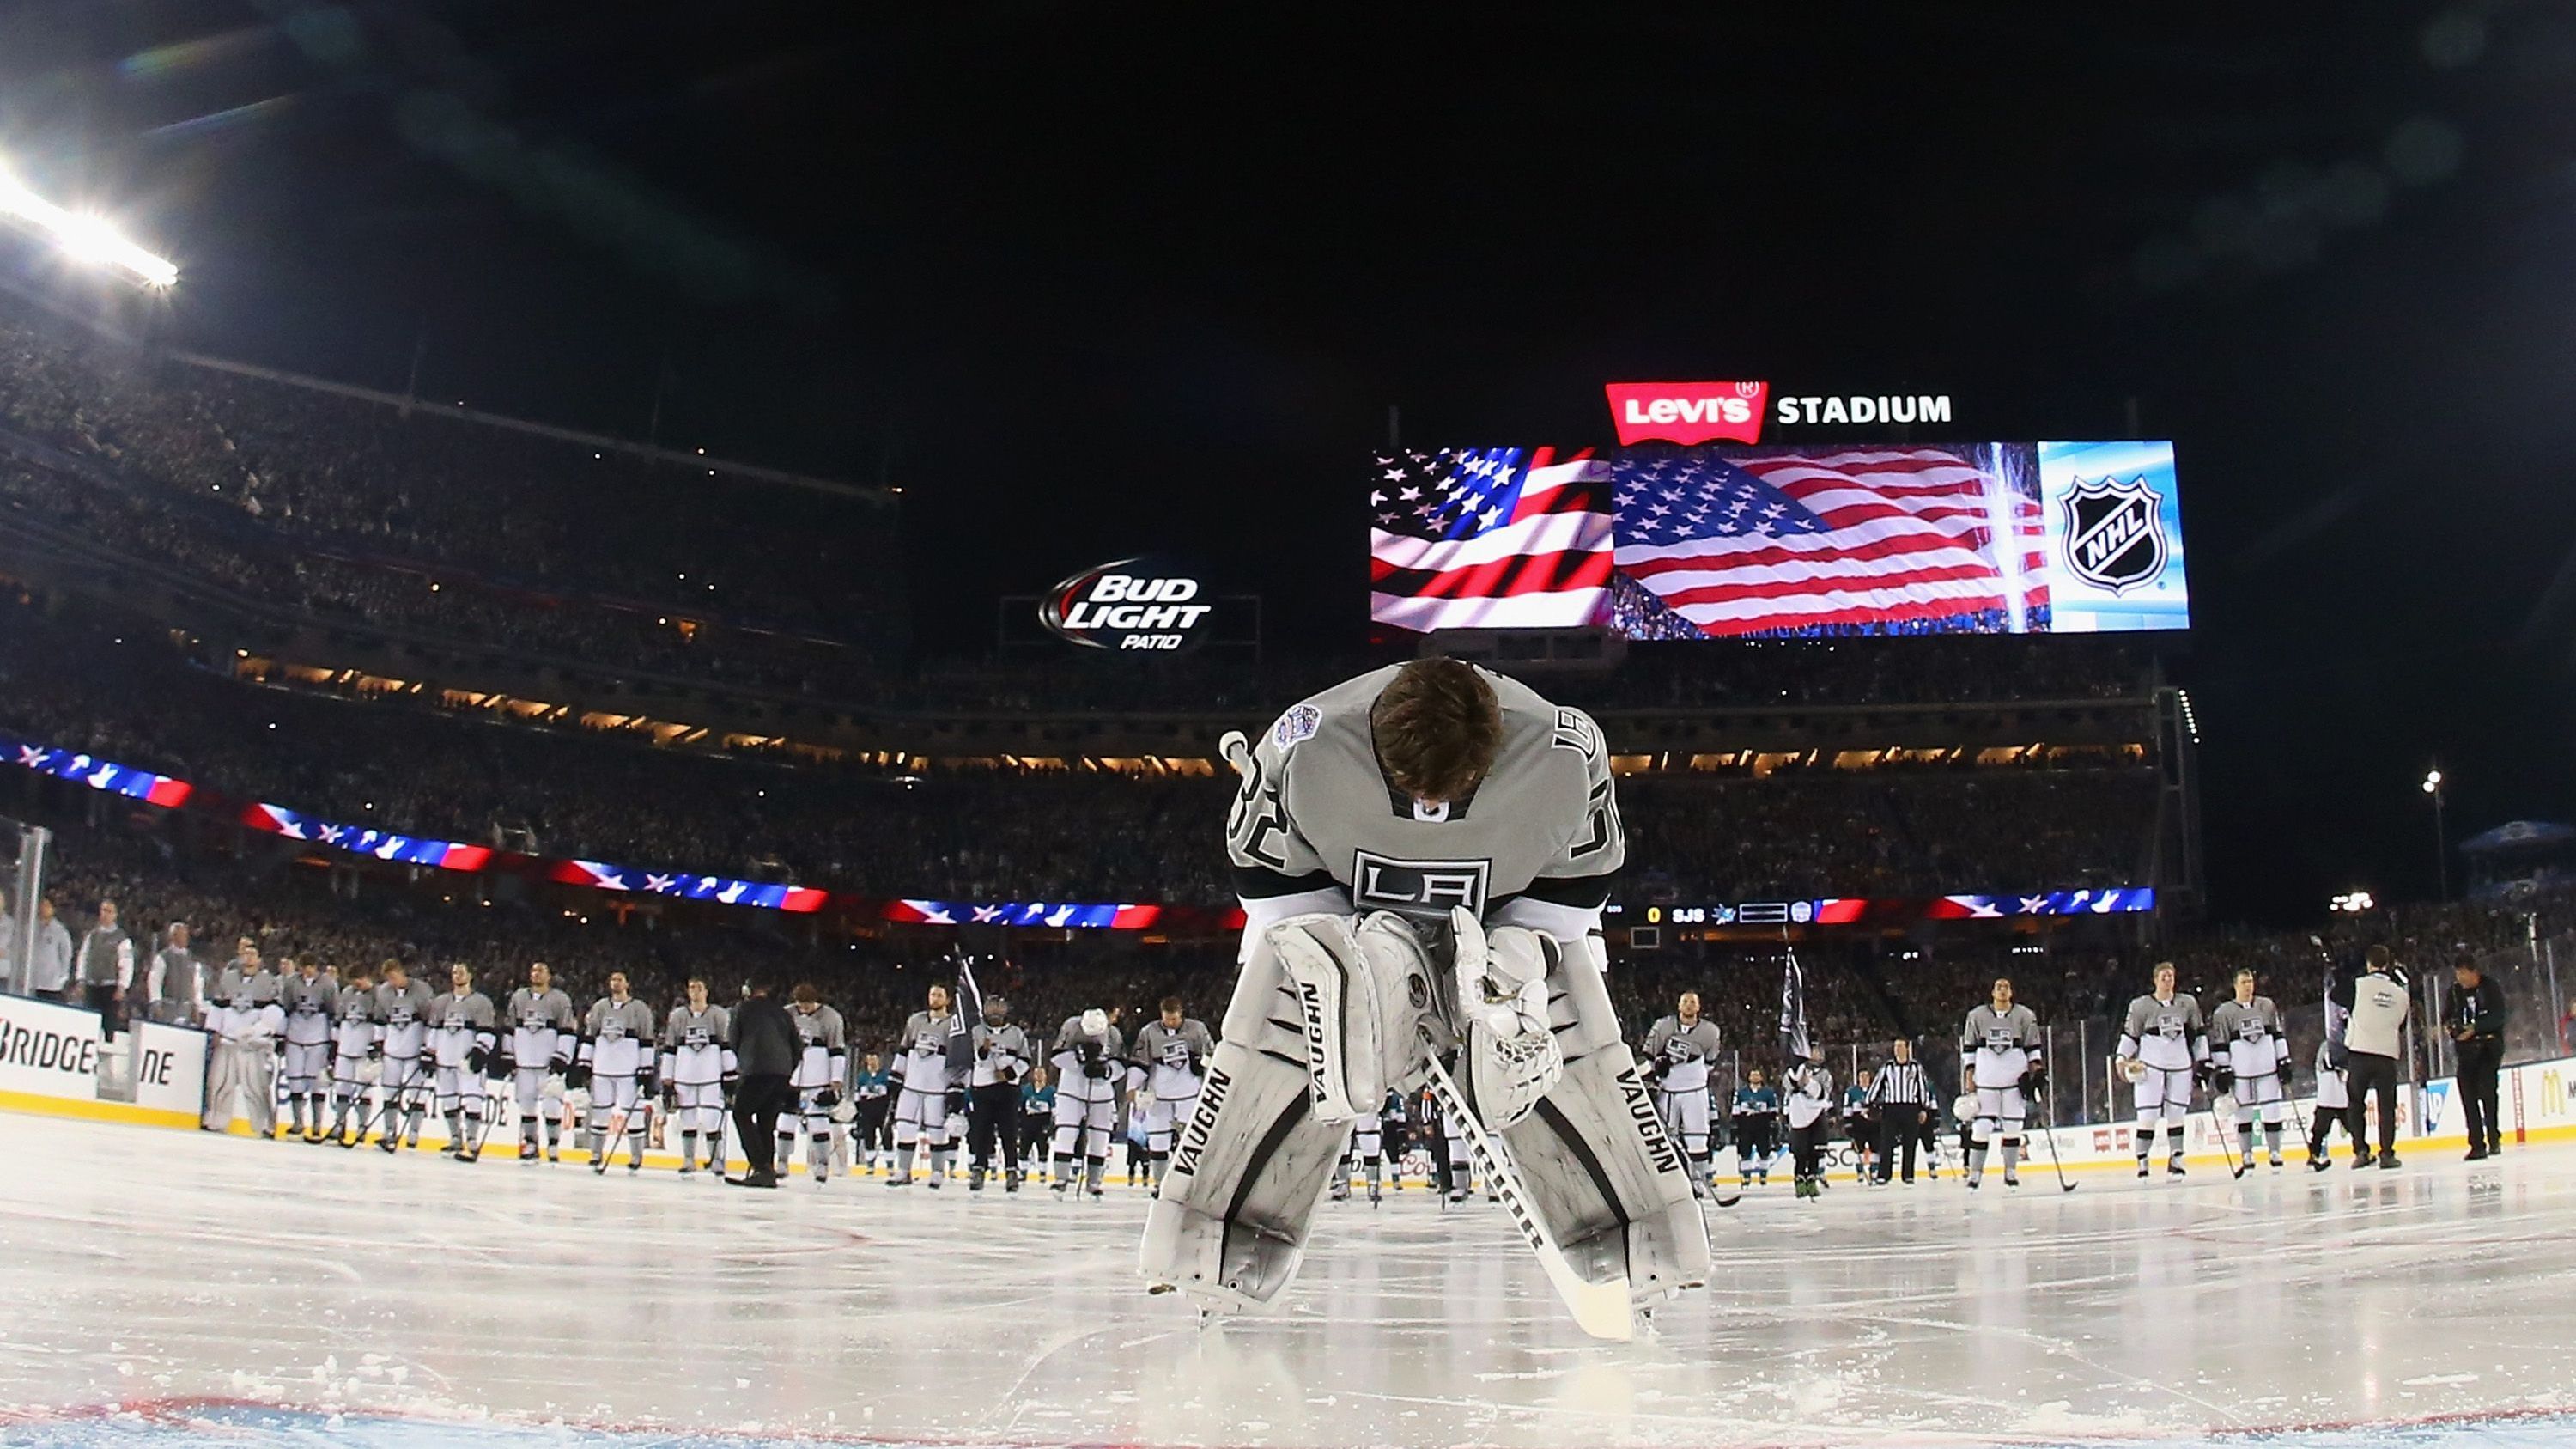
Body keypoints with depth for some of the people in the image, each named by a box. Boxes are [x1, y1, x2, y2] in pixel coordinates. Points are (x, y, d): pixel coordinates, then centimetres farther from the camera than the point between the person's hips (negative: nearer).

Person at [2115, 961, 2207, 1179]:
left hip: (2180, 1064, 3)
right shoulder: (2140, 1005, -1)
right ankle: (2142, 1161, -1)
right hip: (2150, 1065, -3)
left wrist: (2204, 1060, 12)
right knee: (2148, 1115, -9)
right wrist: (2122, 1059, -5)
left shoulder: (2187, 1003, 8)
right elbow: (2130, 1034, 5)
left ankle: (2175, 1159, 11)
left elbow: (2199, 1032, 15)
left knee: (2176, 1113, 1)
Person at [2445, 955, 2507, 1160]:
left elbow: (2498, 1017, -15)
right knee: (2468, 1094, -2)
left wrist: (2474, 1028, -26)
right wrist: (2447, 1024, -7)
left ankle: (2493, 1138, -6)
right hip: (2467, 1049, 5)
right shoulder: (2456, 991, 8)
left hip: (2489, 1045, -5)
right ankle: (2477, 1144, 0)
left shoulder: (2491, 988, -6)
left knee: (2487, 1090, -14)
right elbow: (2447, 1013, 16)